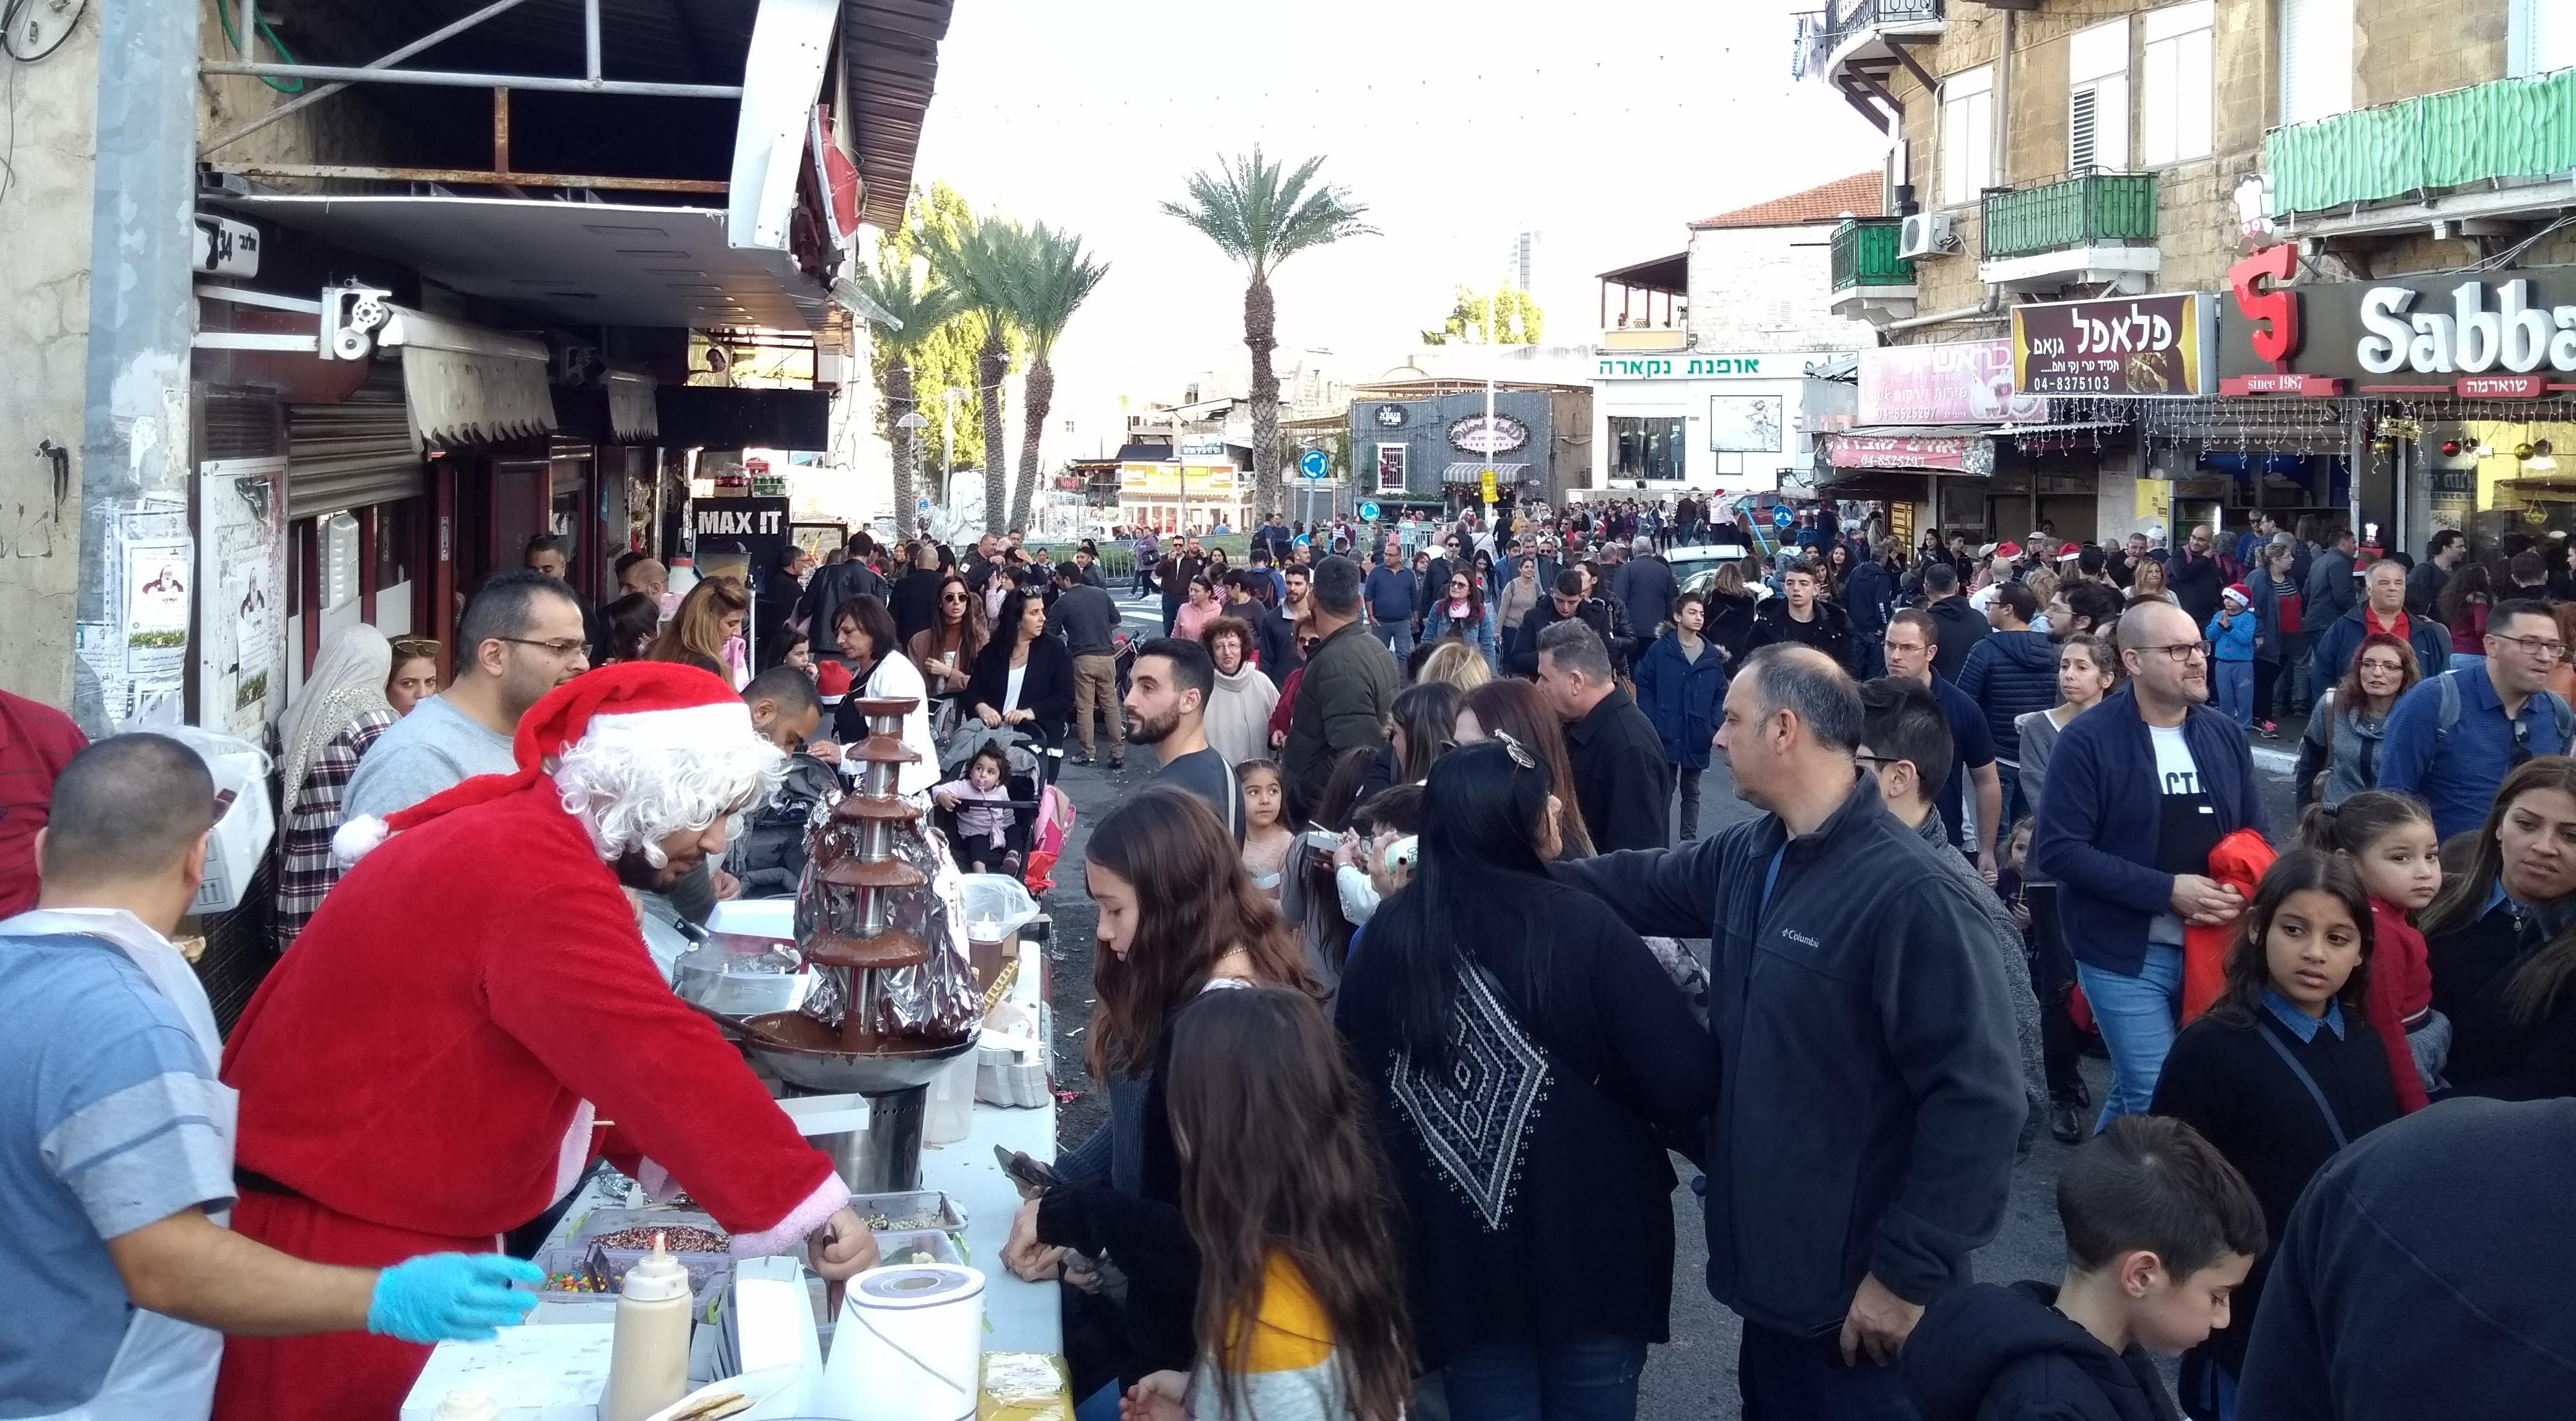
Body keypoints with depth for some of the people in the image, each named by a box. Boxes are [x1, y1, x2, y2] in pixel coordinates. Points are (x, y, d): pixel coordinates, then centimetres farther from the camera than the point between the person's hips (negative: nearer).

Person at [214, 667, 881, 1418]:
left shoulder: (521, 833, 7)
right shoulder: (534, 875, -26)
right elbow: (656, 1057, -33)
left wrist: (661, 1155, 4)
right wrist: (811, 1204, -31)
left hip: (392, 1211, 10)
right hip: (335, 1225, -10)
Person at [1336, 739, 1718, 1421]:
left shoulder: (1385, 937, -7)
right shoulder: (1581, 926, -18)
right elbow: (1687, 1082, -17)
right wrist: (1610, 1120, 4)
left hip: (1455, 1254, 3)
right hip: (1590, 1244, -3)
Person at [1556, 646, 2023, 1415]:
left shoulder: (1909, 894, -24)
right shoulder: (1750, 854, 2)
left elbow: (1979, 1098, -24)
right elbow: (1641, 884, 20)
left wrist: (1908, 1272, -21)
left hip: (1860, 1292, -8)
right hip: (1772, 1265, 8)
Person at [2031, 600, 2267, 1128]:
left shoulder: (2225, 735, 6)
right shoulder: (2088, 740, -12)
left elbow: (2255, 836, 12)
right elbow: (2058, 849, -17)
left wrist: (2243, 894, -11)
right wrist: (2169, 890, -21)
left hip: (2215, 947, 6)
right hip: (2127, 952, -5)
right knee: (2154, 1100, -7)